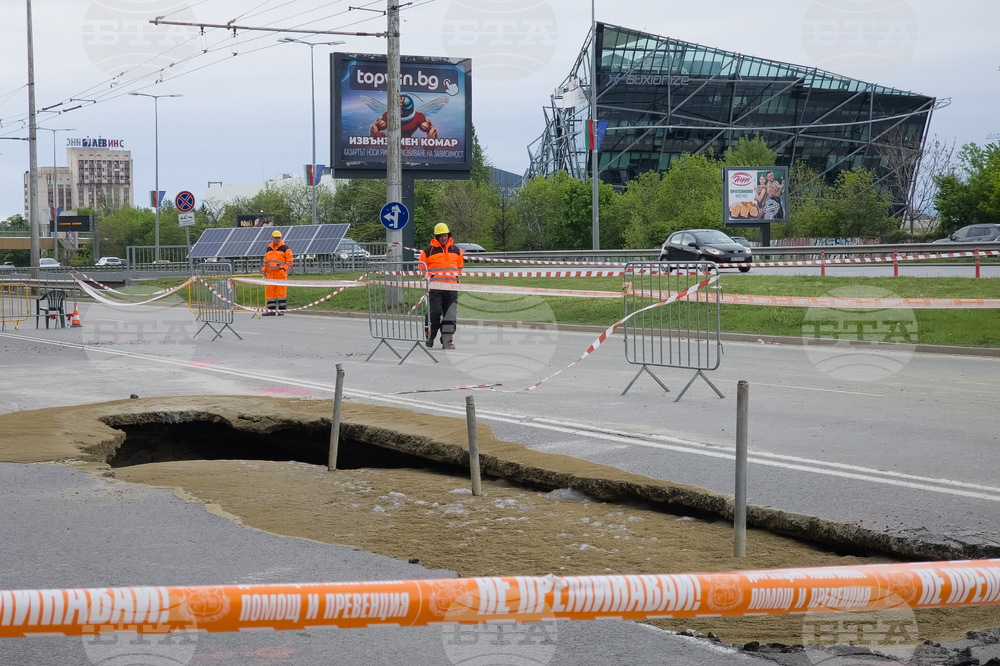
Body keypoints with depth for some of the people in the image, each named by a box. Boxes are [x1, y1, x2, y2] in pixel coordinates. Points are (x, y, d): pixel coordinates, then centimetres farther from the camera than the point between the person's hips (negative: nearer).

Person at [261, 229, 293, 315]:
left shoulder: (285, 248, 1)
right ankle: (271, 310, 8)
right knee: (270, 291, 3)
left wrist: (283, 268, -13)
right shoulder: (269, 249, 18)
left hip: (281, 273, -5)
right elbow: (266, 260, 25)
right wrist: (264, 269, 14)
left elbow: (289, 261, -1)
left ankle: (281, 309, -2)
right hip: (271, 273, 5)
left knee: (281, 291, -6)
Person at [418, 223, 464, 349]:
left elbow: (460, 266, 25)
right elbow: (422, 268, 9)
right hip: (434, 288, -3)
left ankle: (447, 340, 2)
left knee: (450, 315, -1)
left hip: (451, 288, 3)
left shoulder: (456, 250, 12)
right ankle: (430, 337, 13)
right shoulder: (428, 251, 1)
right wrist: (428, 279, 3)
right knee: (434, 313, -5)